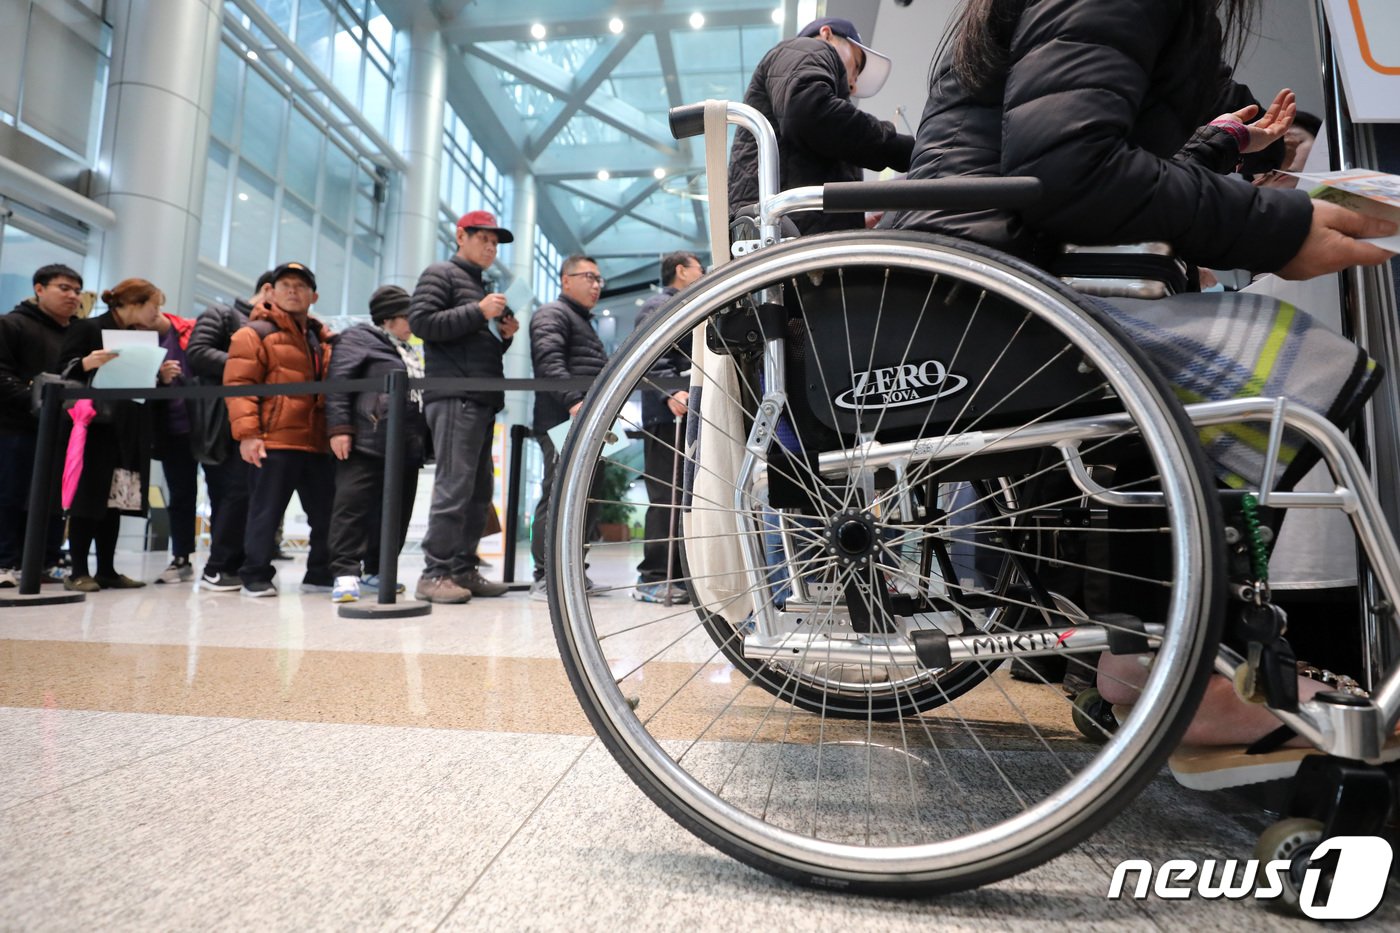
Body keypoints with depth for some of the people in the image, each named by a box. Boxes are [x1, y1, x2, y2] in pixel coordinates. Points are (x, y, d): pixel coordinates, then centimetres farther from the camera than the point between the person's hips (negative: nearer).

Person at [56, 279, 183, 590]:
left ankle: (107, 570, 12)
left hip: (129, 431, 7)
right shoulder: (87, 328, -2)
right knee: (88, 497, -4)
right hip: (94, 427, -6)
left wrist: (162, 377, 1)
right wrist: (87, 363, -28)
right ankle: (78, 572, 2)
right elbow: (64, 369, -10)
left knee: (116, 500, 7)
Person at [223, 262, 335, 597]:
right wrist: (247, 433, -16)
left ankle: (320, 575, 19)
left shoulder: (324, 339, 20)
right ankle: (255, 577, 12)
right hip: (275, 440, -6)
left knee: (327, 512, 8)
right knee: (266, 510, -1)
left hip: (318, 443, 6)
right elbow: (239, 384, -7)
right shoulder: (255, 332, 1)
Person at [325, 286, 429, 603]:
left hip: (407, 447, 8)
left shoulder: (409, 352, 28)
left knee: (397, 511, 8)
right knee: (353, 504, -11)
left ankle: (376, 569, 19)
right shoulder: (358, 338, 4)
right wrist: (339, 427, -18)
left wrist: (423, 442, 24)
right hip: (367, 443, -8)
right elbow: (337, 383, -8)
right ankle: (345, 572, -9)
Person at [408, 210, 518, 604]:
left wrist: (504, 335, 9)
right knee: (455, 486, -13)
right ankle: (435, 573, -8)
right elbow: (421, 322, -11)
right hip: (454, 397, -9)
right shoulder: (440, 274, 4)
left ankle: (464, 569, 11)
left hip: (483, 399, 9)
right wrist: (479, 313, -12)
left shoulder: (483, 287, 28)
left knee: (480, 489, 6)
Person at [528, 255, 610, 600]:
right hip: (563, 424, -10)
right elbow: (549, 361, -16)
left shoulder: (586, 323, 31)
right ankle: (545, 577, -7)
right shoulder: (552, 314, 1)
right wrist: (574, 400, -28)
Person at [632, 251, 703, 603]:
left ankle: (677, 574, 15)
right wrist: (670, 394, -29)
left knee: (685, 497, 9)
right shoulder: (658, 306, -3)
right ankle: (653, 578, -6)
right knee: (667, 498, -11)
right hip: (667, 416, -9)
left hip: (687, 416, 10)